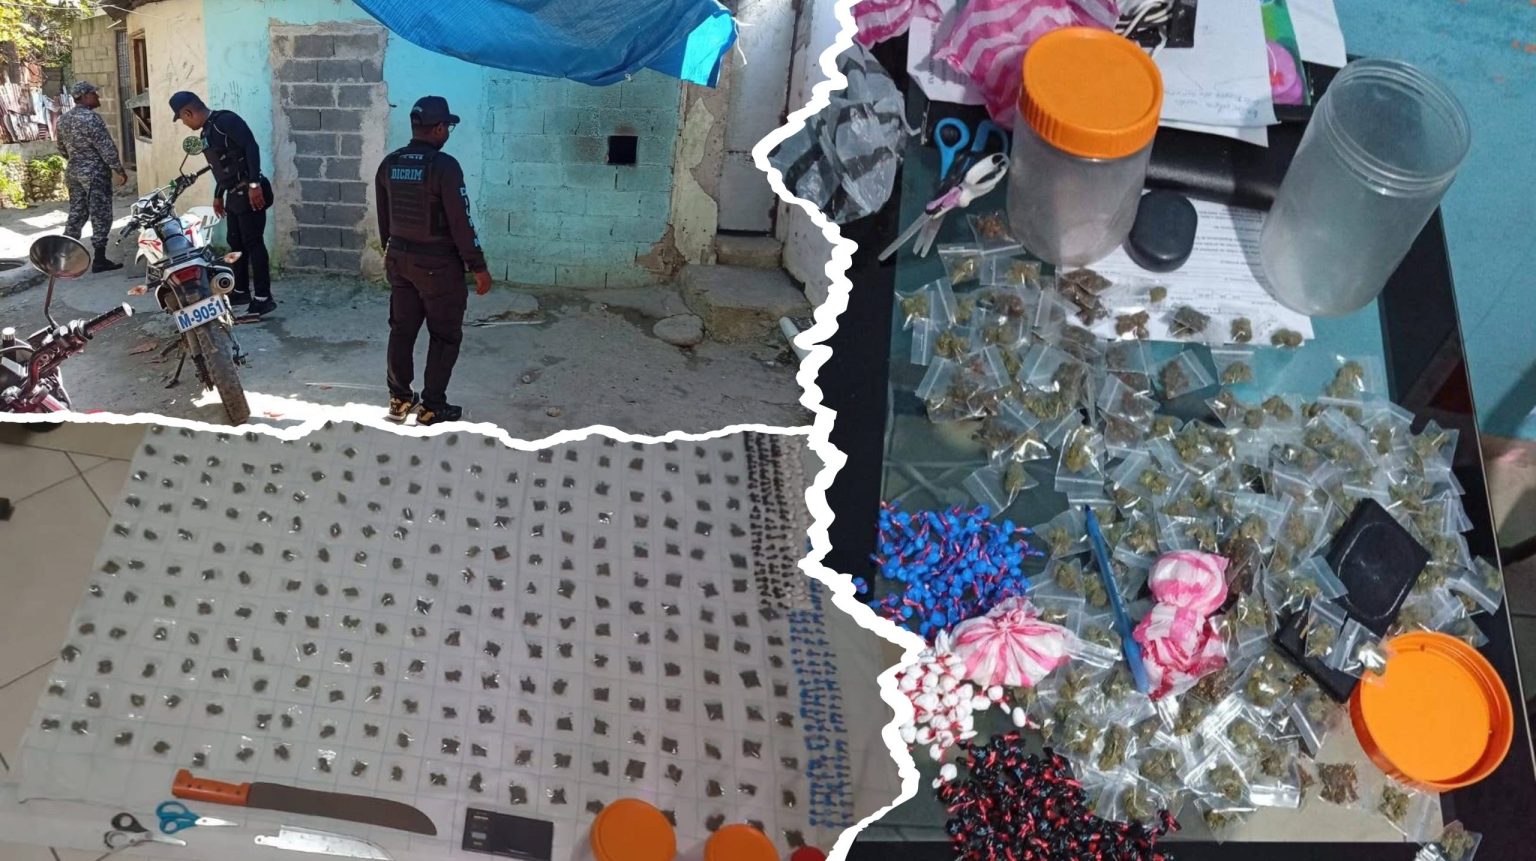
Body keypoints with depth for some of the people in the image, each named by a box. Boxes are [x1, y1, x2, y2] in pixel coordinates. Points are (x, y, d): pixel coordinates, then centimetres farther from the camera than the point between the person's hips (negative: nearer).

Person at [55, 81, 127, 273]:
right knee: (101, 216, -4)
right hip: (95, 174, -8)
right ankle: (99, 260, -4)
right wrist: (120, 170, -11)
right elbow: (106, 148, -17)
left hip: (73, 173, 8)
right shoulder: (91, 118, -15)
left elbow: (62, 149, 20)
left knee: (76, 214, 15)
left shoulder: (63, 119, 11)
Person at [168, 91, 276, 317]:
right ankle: (241, 290, 26)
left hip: (250, 193, -10)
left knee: (253, 243, -9)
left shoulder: (225, 120, -12)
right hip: (234, 195, 10)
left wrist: (254, 184, -27)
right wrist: (218, 195, 34)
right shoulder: (207, 131, 18)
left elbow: (251, 147, -22)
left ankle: (263, 298, -8)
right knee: (235, 243, 15)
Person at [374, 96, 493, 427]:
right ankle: (432, 407, 8)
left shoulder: (389, 164, 3)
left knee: (402, 329, 15)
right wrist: (478, 267, -12)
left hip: (399, 259, 7)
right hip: (438, 264, -7)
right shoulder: (445, 166, -19)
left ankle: (399, 399, 23)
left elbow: (383, 217, 12)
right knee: (445, 336, 5)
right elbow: (461, 222, -19)